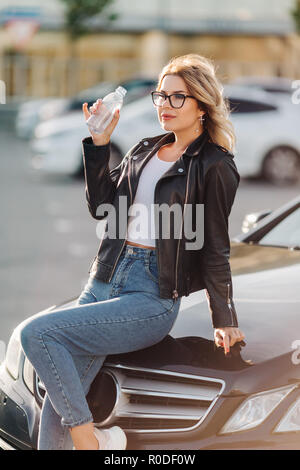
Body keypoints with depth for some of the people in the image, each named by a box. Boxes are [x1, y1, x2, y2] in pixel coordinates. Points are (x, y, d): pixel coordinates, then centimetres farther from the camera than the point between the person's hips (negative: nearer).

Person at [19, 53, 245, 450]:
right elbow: (102, 206, 15)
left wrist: (225, 322, -2)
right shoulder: (146, 150, 18)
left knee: (36, 332, -22)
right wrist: (99, 142, 7)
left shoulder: (214, 167, -3)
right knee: (57, 401, -4)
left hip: (153, 297, -7)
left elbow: (214, 250, -3)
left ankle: (89, 439, -13)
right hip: (105, 280, 7)